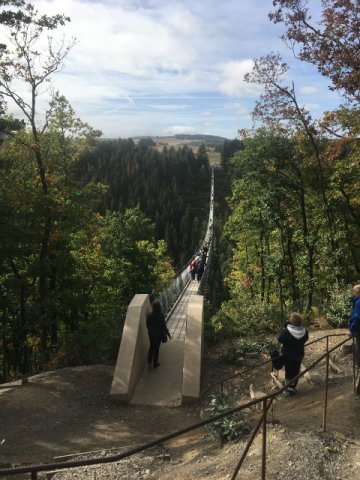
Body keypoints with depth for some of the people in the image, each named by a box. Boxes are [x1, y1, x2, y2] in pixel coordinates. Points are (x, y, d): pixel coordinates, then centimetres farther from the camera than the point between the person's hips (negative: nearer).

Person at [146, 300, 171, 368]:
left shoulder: (149, 314, -14)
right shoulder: (161, 315, -24)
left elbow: (147, 324, -2)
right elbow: (163, 326, -17)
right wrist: (168, 333, -2)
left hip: (151, 333, 3)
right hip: (159, 333, -3)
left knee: (151, 347, 23)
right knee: (156, 348, 14)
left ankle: (149, 362, 31)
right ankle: (155, 364, 28)